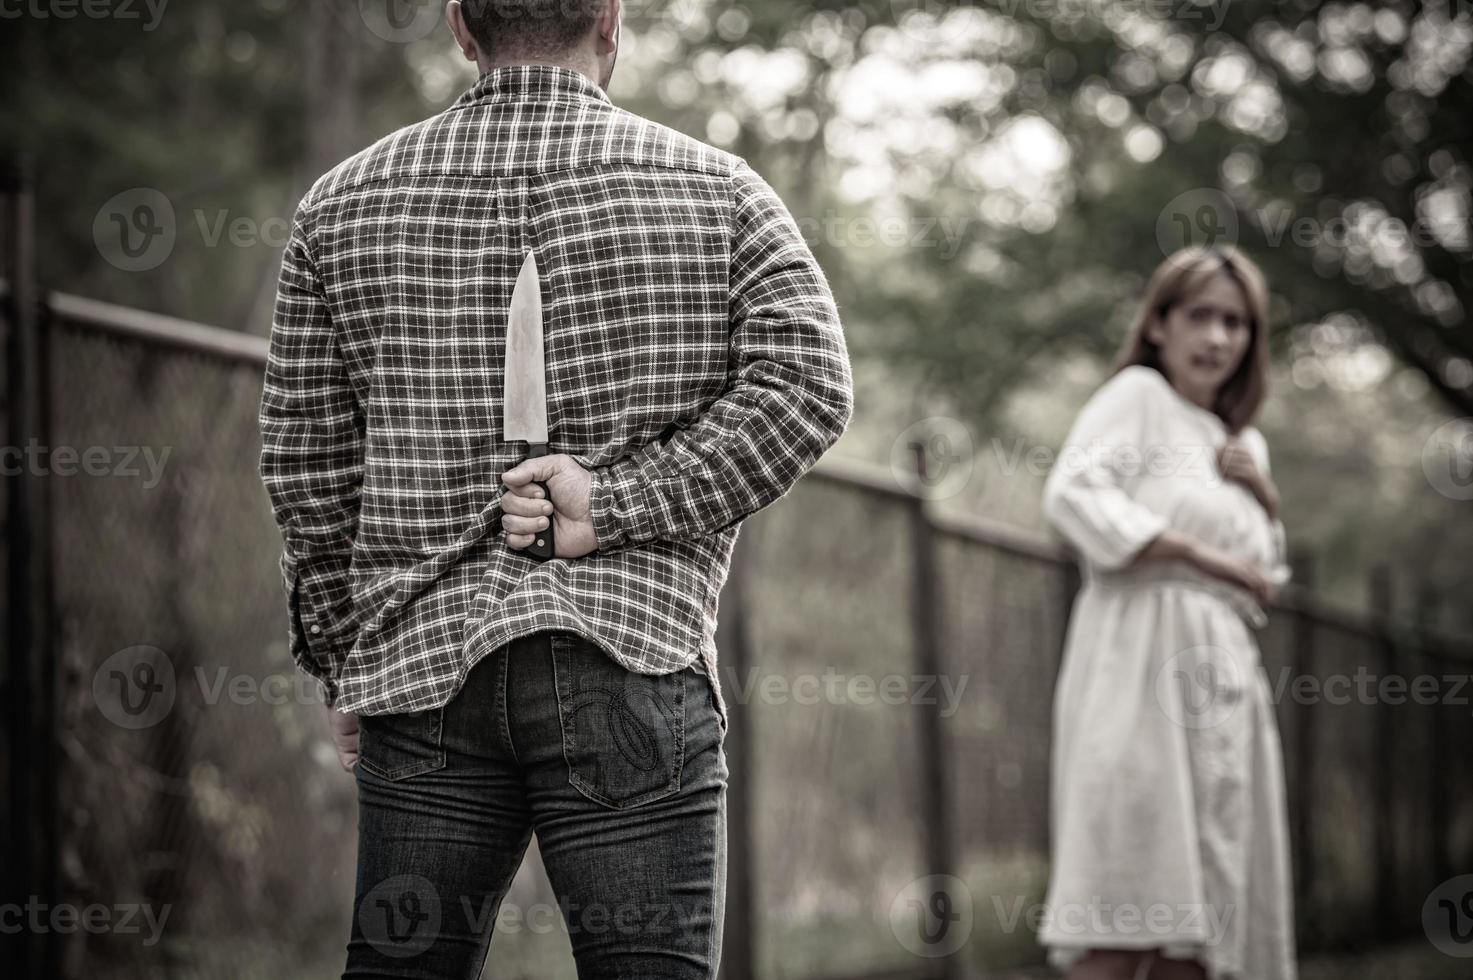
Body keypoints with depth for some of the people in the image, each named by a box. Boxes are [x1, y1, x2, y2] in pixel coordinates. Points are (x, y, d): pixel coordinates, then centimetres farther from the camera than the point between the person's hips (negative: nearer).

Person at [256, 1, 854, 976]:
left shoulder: (347, 204, 10)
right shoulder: (716, 192, 6)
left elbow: (304, 459, 10)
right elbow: (807, 382, -8)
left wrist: (340, 661, 16)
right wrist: (620, 503, -8)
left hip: (419, 662, 2)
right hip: (633, 655, -2)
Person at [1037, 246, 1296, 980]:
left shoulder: (1246, 444, 25)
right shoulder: (1138, 395, 3)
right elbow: (1073, 494, -14)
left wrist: (1265, 501, 9)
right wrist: (1208, 559, -11)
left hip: (1224, 669, 8)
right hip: (1142, 650, -8)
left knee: (1195, 914, 1)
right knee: (1125, 913, -18)